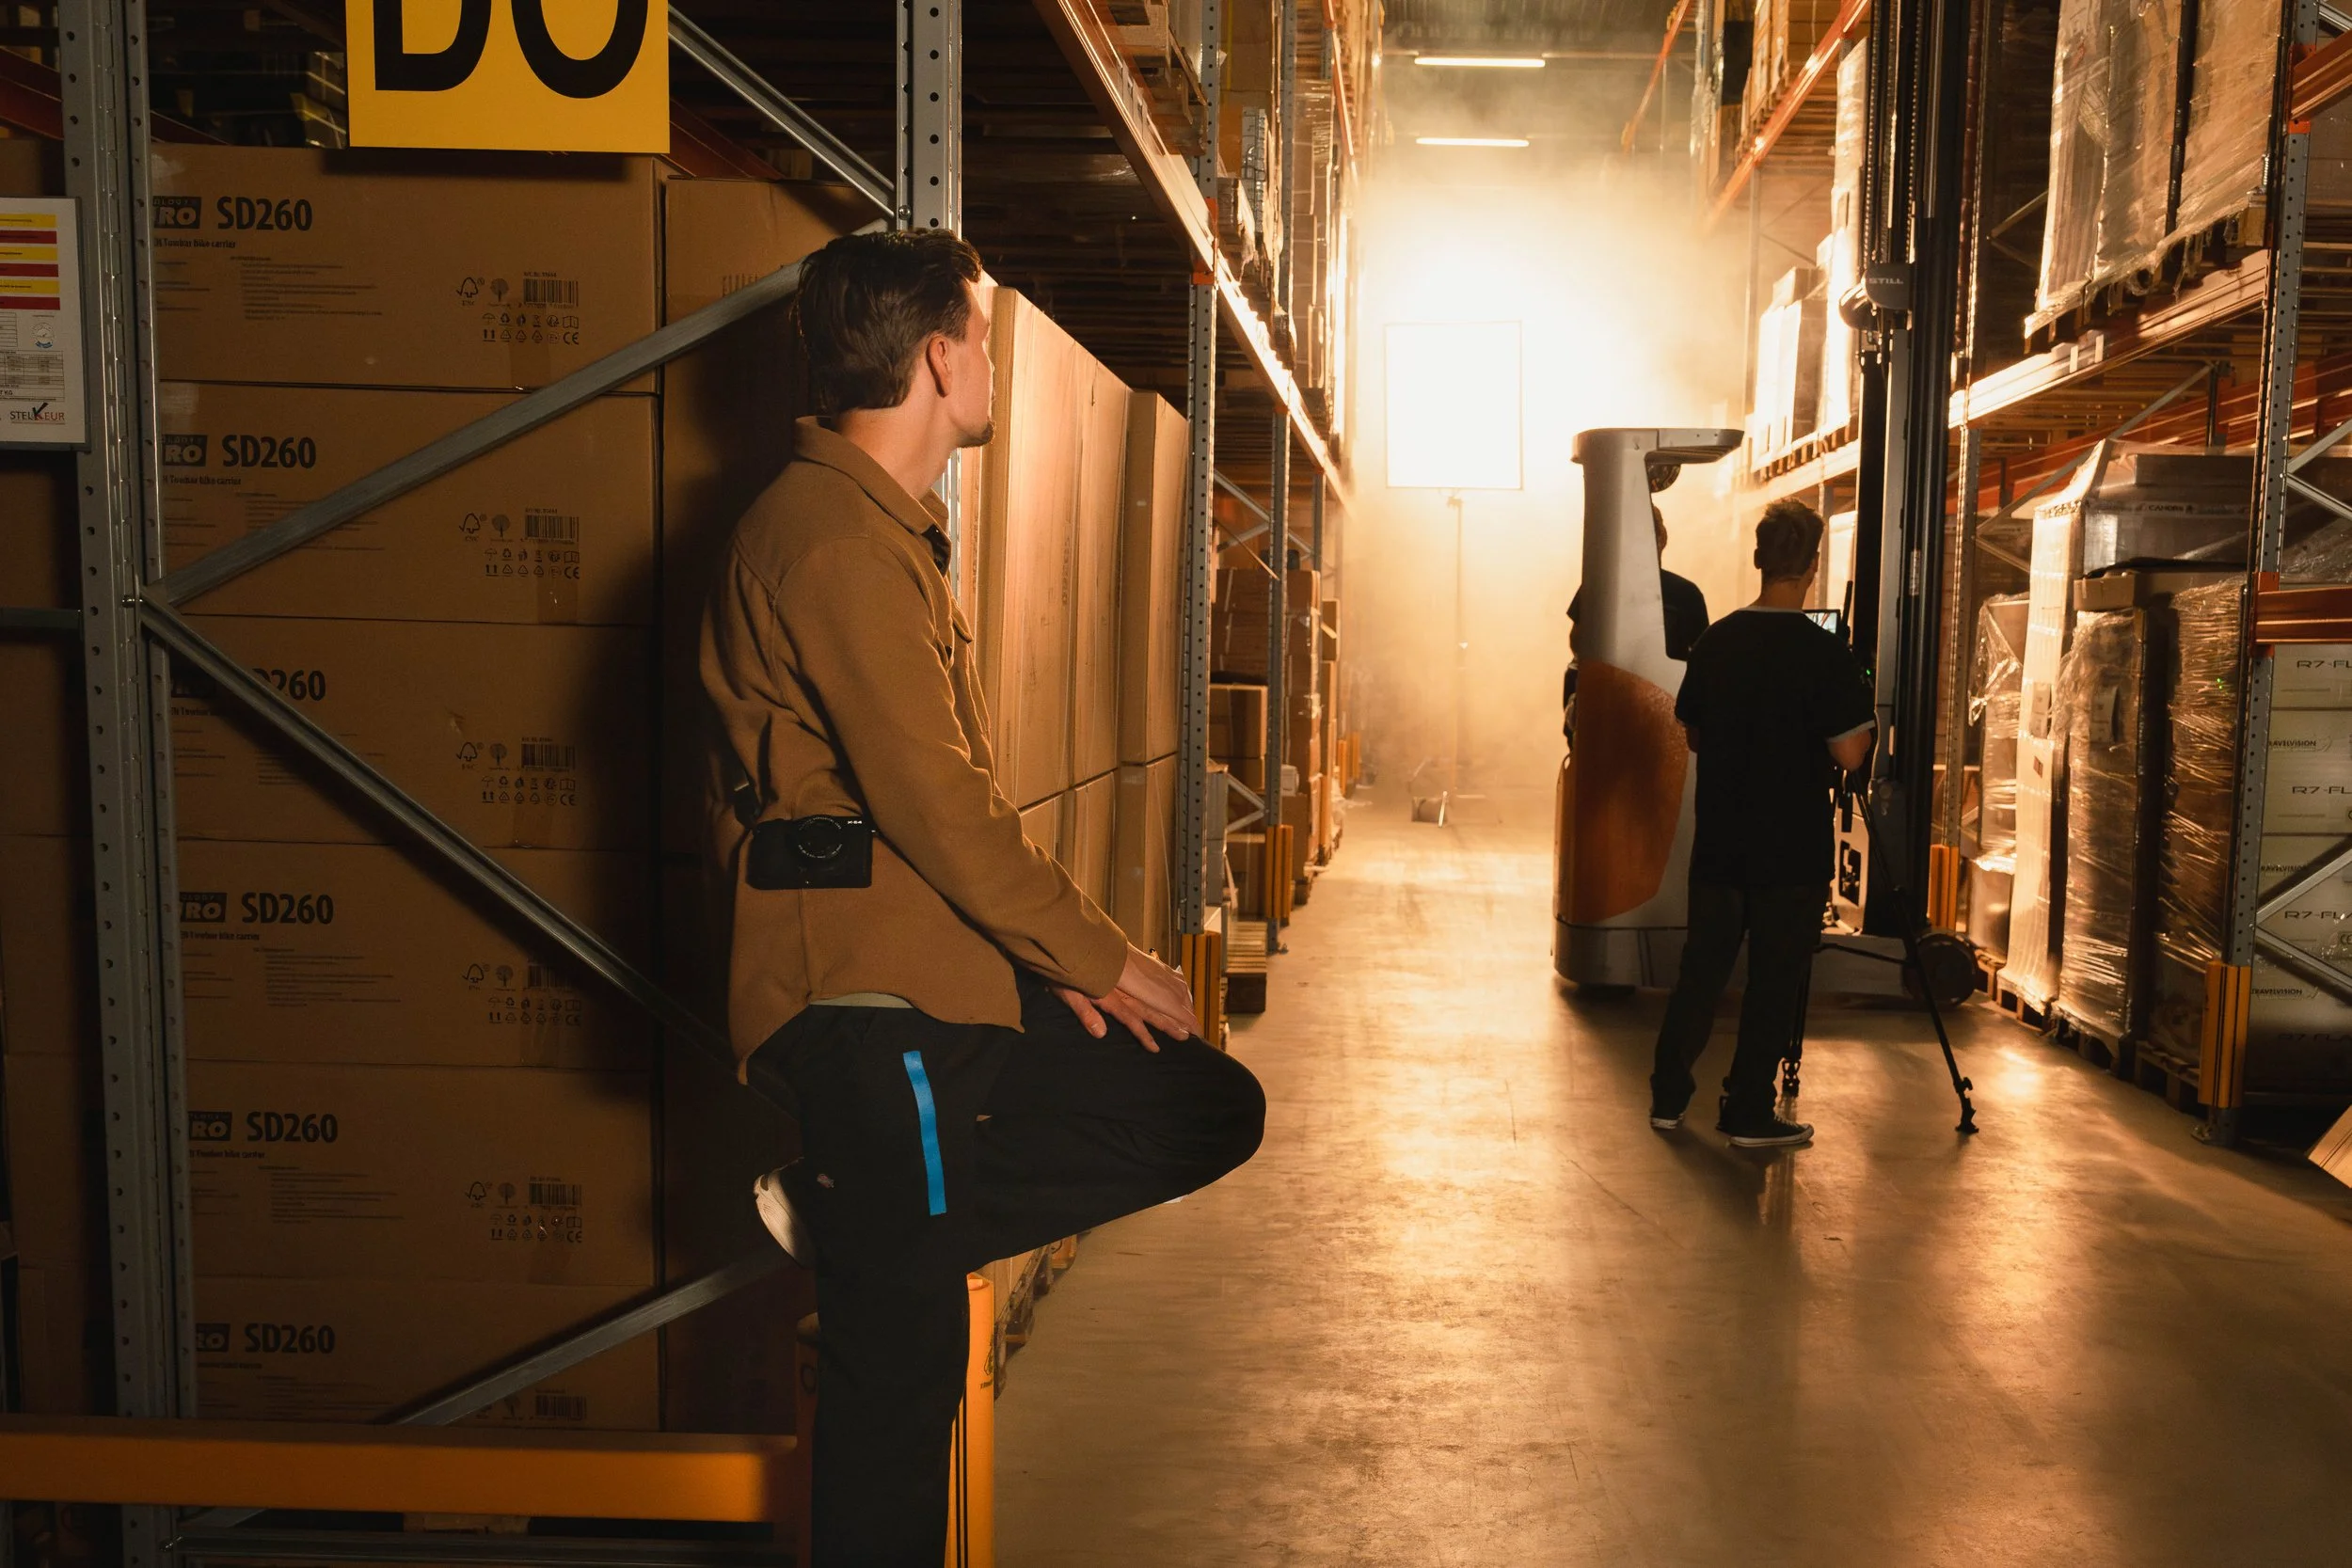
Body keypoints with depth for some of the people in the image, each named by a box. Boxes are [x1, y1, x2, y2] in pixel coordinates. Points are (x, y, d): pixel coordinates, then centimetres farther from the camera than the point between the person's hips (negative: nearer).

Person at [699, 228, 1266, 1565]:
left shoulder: (885, 529, 20)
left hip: (948, 983, 10)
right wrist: (1095, 954, -9)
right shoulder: (836, 534, -14)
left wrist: (1048, 954, 10)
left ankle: (847, 1218, 6)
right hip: (873, 997, -10)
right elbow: (931, 800, -19)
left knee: (1213, 1108, 11)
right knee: (902, 1364, -4)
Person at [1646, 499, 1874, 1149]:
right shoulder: (1824, 652, -14)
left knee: (1701, 968, 14)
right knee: (1774, 981, 5)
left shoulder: (1715, 641, 1)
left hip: (1719, 843, 5)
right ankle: (1750, 1112, 12)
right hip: (1792, 850, -4)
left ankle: (1668, 1096, 20)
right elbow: (1849, 753, -14)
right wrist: (1867, 721, 5)